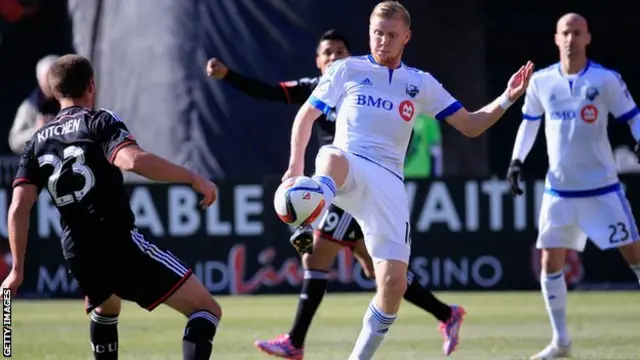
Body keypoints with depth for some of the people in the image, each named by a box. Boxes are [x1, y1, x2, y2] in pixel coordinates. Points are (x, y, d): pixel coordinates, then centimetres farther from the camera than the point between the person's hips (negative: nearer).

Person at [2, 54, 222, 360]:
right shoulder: (99, 122, -2)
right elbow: (133, 160, -22)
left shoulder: (37, 142, 14)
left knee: (104, 308, 39)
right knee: (206, 309, -4)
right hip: (121, 243, -6)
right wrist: (193, 178, -17)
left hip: (78, 255, 6)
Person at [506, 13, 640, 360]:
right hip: (559, 189, 3)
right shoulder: (541, 81, 2)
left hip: (602, 188, -3)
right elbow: (530, 121, 16)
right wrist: (517, 160, 6)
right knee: (550, 262, -1)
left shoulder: (606, 79, -7)